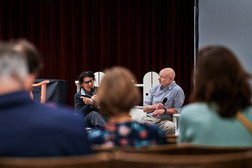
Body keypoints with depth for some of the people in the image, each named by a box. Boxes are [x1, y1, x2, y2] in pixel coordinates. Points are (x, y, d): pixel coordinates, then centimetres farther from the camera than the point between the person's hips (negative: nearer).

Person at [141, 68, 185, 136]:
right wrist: (155, 106, -5)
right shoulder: (154, 89, 18)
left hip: (165, 120, -3)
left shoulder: (177, 90, 2)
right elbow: (145, 108, 15)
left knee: (170, 126, -38)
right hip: (149, 118, 3)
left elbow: (177, 110, -4)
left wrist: (164, 110, -18)